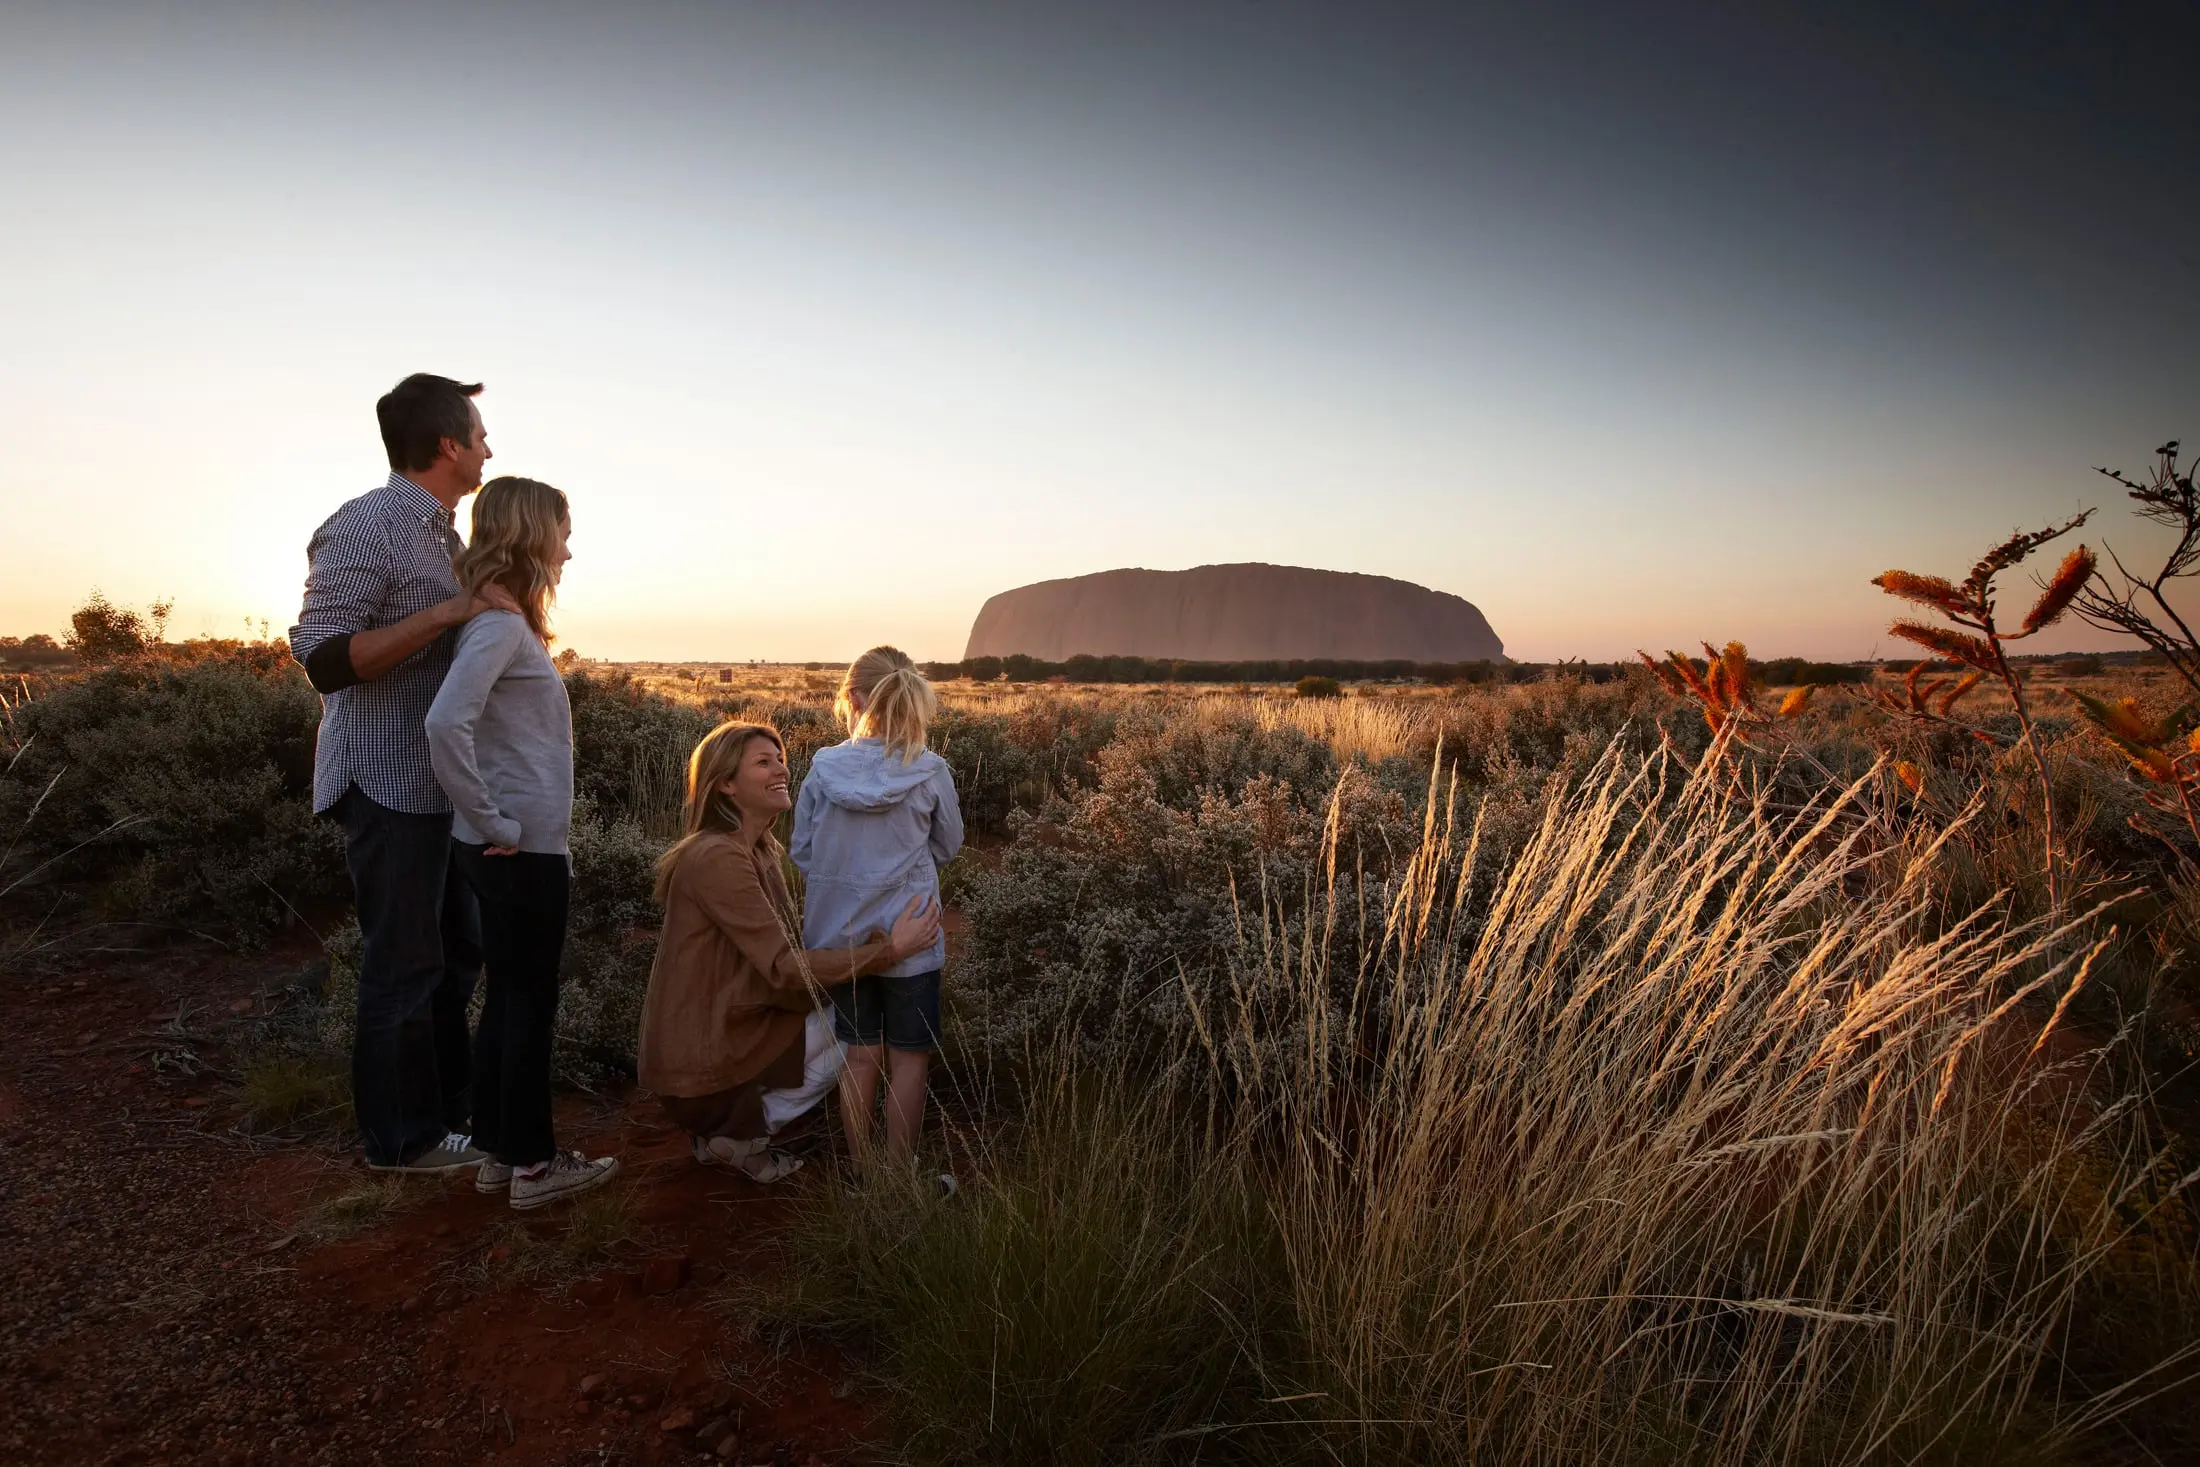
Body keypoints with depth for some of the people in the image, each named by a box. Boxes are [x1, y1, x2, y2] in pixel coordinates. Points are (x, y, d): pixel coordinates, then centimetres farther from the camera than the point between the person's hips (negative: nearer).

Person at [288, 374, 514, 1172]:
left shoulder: (441, 532, 13)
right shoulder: (367, 526, -14)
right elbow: (323, 659, -21)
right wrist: (447, 612, -26)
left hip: (439, 784, 9)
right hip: (388, 784, -9)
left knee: (455, 952, 15)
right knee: (405, 963, 1)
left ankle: (444, 1111, 29)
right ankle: (400, 1138, 16)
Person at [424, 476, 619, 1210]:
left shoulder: (507, 622, 12)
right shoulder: (501, 624, -16)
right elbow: (446, 724, -29)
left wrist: (501, 826, 14)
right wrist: (495, 823, -21)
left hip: (527, 847, 9)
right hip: (521, 851, -9)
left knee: (508, 997, 15)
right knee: (530, 1003, 2)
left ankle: (500, 1151, 27)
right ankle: (533, 1164, 15)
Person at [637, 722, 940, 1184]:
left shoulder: (758, 850, 8)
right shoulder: (717, 857, -22)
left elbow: (789, 939, 6)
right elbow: (784, 967, -26)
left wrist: (862, 933, -8)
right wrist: (891, 949, -27)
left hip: (719, 1027, 9)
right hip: (700, 1058, -9)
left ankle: (728, 1124, 13)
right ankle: (738, 1134, 5)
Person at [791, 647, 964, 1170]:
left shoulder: (822, 769, -8)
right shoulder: (930, 772, -11)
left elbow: (800, 853, 2)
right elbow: (946, 848, 3)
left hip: (837, 934, 3)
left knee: (860, 1054, 15)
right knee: (909, 1057, 10)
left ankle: (861, 1168, 25)